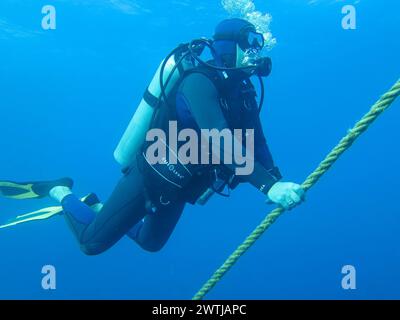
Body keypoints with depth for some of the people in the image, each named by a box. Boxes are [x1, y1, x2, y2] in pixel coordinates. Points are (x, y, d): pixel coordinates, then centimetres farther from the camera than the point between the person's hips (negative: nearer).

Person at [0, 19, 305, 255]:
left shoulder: (244, 92, 0)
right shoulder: (199, 81, -28)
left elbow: (256, 144, -1)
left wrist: (278, 183, -16)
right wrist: (268, 185, -47)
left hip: (177, 186, 8)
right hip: (150, 177, -8)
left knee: (151, 243, 27)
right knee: (93, 243, 3)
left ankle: (96, 207, 44)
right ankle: (60, 192, 27)